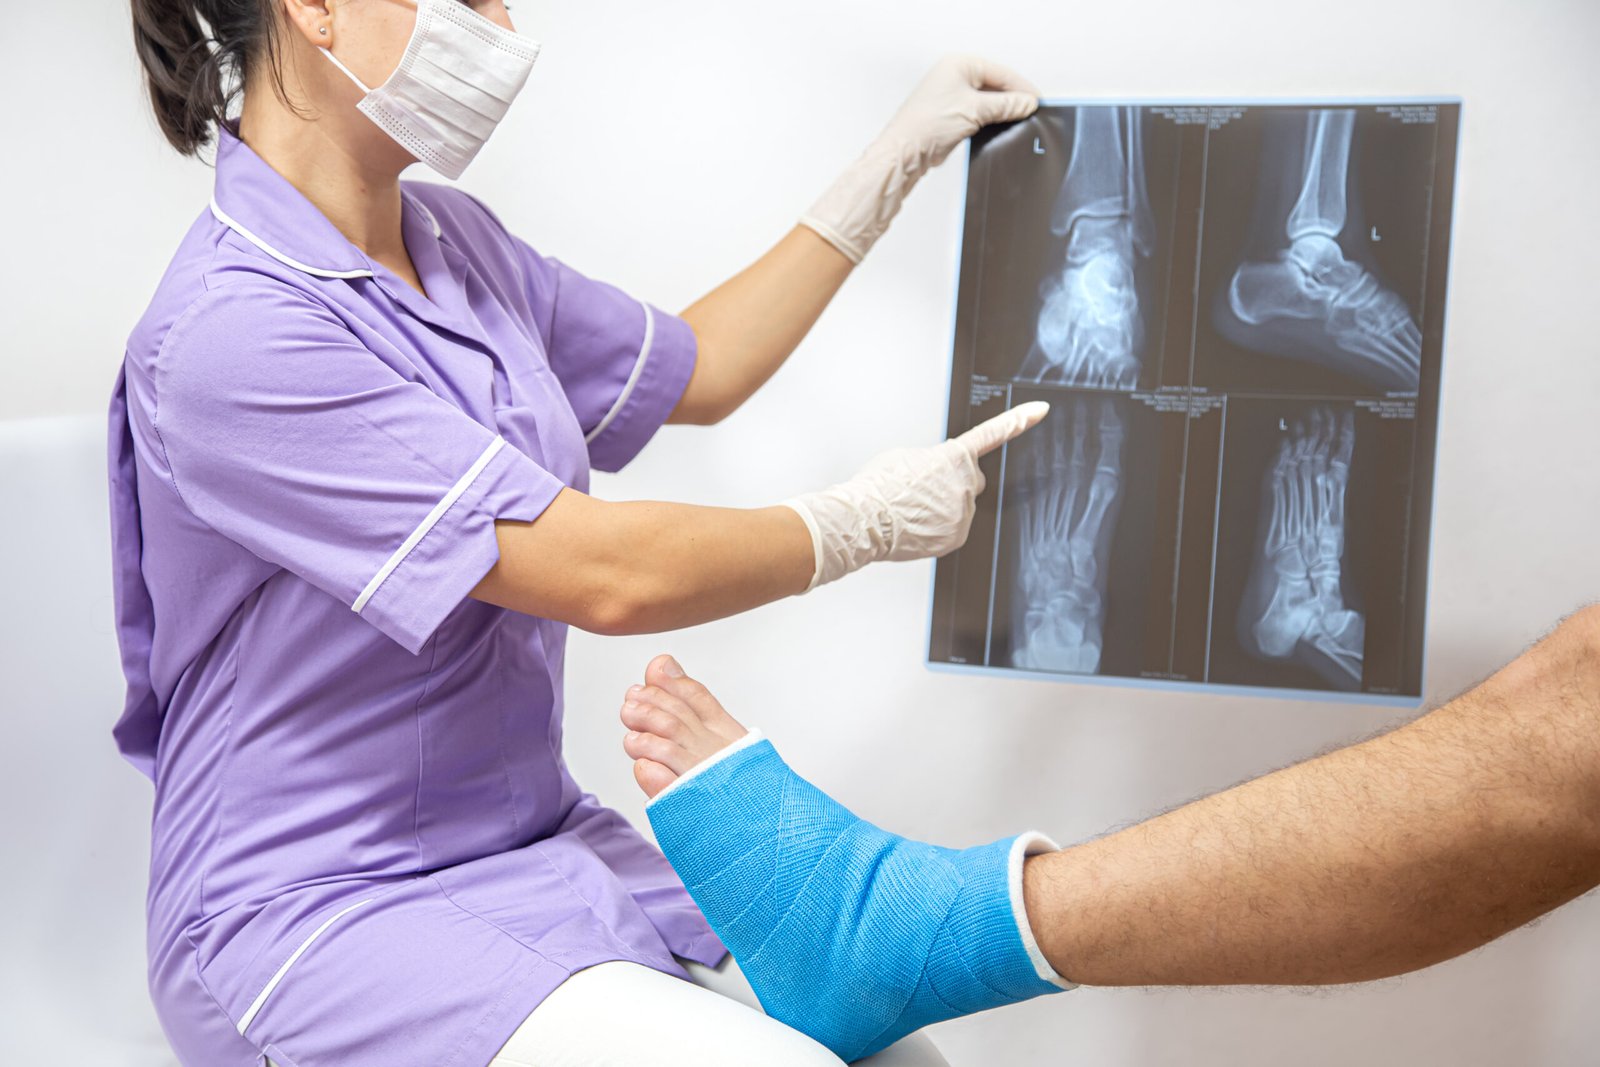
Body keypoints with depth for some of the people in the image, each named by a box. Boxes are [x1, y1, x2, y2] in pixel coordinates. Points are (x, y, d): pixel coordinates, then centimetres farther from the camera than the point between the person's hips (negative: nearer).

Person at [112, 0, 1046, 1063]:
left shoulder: (454, 239, 4)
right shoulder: (232, 334, -21)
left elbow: (697, 370, 19)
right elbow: (610, 576, -22)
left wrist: (900, 159, 20)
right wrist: (865, 520, -6)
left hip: (538, 846, 7)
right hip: (317, 910, -7)